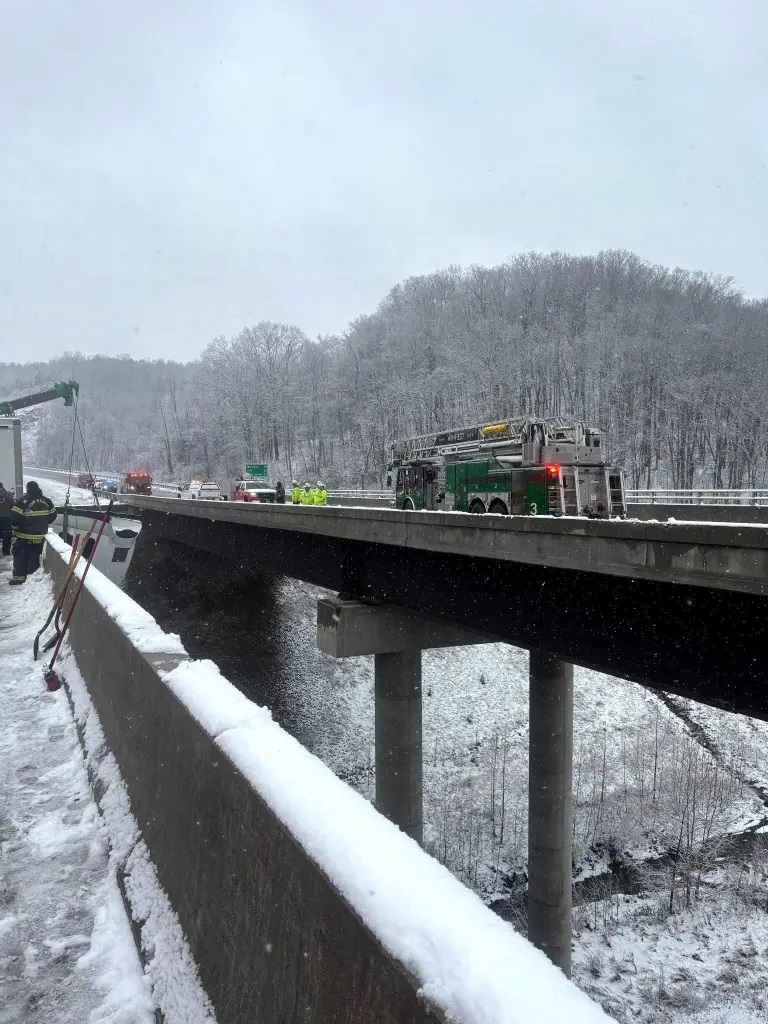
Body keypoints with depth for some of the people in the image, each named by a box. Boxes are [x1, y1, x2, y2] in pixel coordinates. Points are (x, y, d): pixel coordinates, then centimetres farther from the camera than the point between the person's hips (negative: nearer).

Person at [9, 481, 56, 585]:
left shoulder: (23, 501, -15)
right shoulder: (47, 501, 2)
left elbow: (14, 516, -16)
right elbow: (53, 515, 13)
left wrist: (16, 527, 1)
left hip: (25, 535, -5)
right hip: (41, 535, 5)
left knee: (20, 555, 5)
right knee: (35, 555, 15)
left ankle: (19, 577, 2)